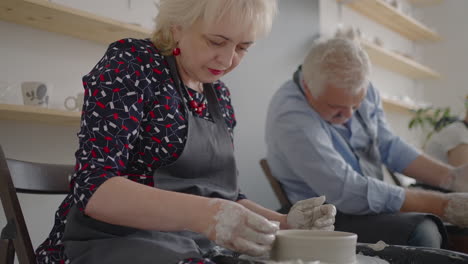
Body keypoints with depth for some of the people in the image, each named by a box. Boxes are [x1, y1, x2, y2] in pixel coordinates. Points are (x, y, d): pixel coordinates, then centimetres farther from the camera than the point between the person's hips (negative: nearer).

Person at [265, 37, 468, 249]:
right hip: (325, 221, -7)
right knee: (422, 233, -28)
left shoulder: (361, 91, -3)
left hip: (372, 205, 8)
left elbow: (388, 146, 7)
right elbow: (350, 194, -28)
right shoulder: (291, 119, -26)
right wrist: (441, 205, -25)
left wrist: (451, 176, -5)